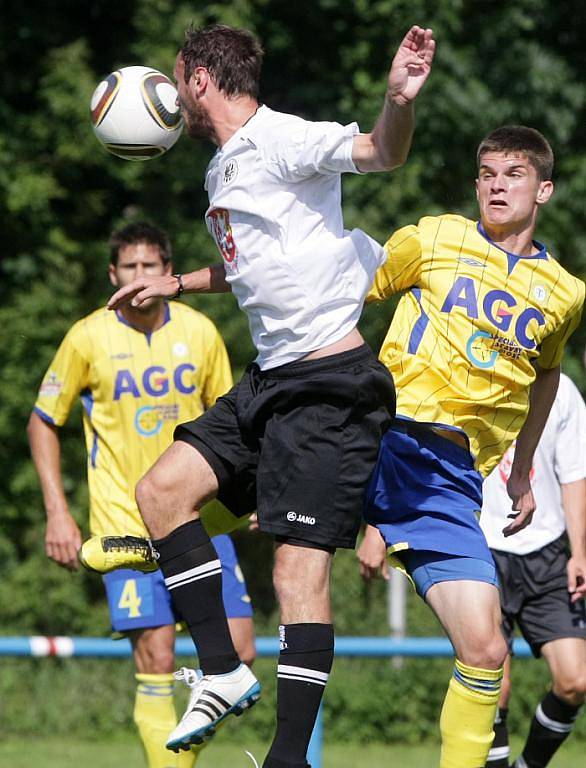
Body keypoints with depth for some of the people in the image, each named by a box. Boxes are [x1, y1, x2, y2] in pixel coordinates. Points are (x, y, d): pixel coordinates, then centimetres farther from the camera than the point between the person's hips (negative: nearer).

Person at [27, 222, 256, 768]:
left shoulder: (200, 332, 4)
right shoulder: (88, 338, -4)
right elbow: (42, 424, 6)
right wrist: (57, 512, -2)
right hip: (125, 526, -3)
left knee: (238, 655, -3)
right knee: (155, 661, -11)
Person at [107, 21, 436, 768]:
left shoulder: (281, 141, -12)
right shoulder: (221, 173, 17)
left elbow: (380, 152, -28)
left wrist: (398, 101, -49)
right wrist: (176, 284, 44)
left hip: (329, 384, -10)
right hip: (269, 381, 10)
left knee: (299, 565, -11)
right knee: (161, 489, 3)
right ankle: (223, 671, 6)